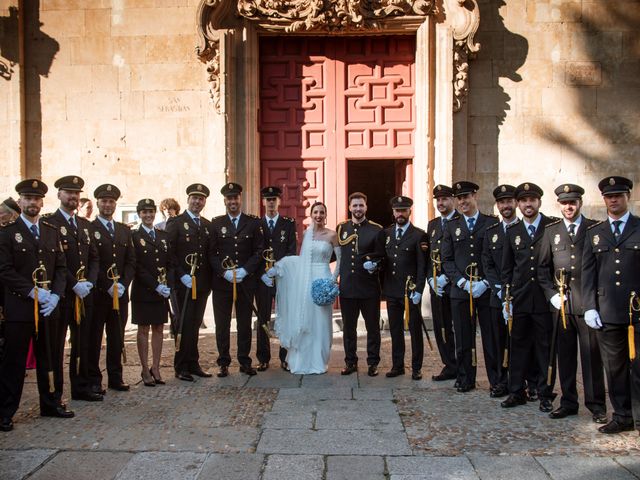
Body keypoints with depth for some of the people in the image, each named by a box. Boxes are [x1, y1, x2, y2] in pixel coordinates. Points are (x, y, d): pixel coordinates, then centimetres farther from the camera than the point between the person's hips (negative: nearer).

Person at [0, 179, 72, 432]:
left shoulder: (52, 232, 13)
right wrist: (33, 292, -16)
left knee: (49, 358, 12)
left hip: (48, 306, 4)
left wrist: (55, 295, -5)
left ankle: (50, 404, 24)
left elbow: (61, 267, 10)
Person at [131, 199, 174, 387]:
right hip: (143, 291, -4)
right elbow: (137, 266, -10)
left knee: (158, 329, 7)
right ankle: (145, 370, 9)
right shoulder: (134, 237, -3)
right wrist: (155, 286, -15)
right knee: (143, 330, 3)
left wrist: (167, 285, -7)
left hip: (163, 291, 4)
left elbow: (171, 263, 8)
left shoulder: (164, 236, 12)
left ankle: (156, 369, 14)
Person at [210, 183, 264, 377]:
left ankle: (245, 361, 15)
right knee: (222, 323, 3)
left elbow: (259, 250, 2)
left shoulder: (253, 222, 6)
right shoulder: (216, 223, 6)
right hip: (221, 280, 0)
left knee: (245, 323, 6)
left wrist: (245, 270, -10)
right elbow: (212, 253, 2)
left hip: (246, 280, 0)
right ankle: (223, 363, 12)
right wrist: (224, 272, -12)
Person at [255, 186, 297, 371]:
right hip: (262, 279, 1)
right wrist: (262, 274, -7)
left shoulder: (289, 224, 7)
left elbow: (292, 252, 0)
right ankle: (263, 359, 12)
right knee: (262, 320, 3)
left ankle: (285, 358, 10)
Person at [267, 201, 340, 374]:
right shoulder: (305, 233, 8)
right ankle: (302, 361, 17)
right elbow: (301, 258, 9)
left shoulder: (332, 235, -2)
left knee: (320, 322, 2)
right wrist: (277, 268, 0)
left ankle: (318, 362, 13)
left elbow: (341, 260, 1)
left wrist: (333, 279, -8)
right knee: (302, 320, 6)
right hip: (305, 281, 3)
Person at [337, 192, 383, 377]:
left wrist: (375, 264, -19)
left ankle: (373, 363, 19)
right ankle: (350, 362, 23)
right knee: (348, 327, 11)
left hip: (369, 287, -3)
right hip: (347, 286, 3)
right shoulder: (341, 228, 8)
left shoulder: (376, 230, -2)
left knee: (372, 326, 7)